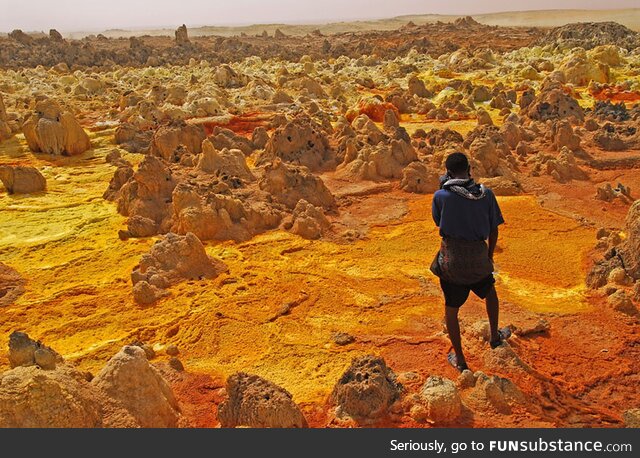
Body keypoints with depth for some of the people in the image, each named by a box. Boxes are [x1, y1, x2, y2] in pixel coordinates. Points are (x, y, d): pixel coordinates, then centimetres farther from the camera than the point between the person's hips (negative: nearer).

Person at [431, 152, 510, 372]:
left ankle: (459, 359, 26)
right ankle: (495, 336, 50)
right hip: (478, 259, 2)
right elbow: (493, 231, 2)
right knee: (490, 292, 33)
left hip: (451, 260, -2)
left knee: (451, 309, 15)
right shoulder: (486, 194, -6)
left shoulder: (442, 196, -14)